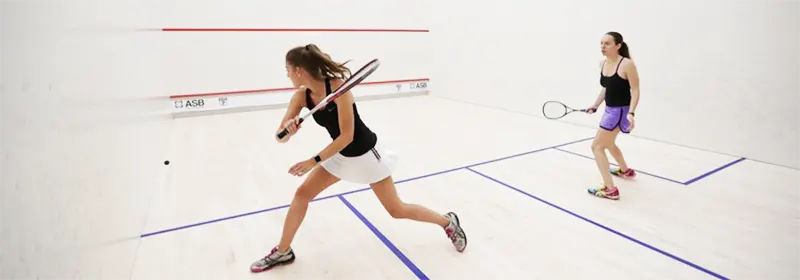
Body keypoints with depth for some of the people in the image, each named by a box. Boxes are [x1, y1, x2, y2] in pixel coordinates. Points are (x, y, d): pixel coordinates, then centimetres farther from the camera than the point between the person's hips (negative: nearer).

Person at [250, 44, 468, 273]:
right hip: (341, 154, 6)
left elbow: (347, 135, -28)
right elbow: (280, 138, -10)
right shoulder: (301, 96, -9)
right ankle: (282, 252, 21)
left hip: (366, 153, -6)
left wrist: (314, 160, -27)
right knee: (302, 194, 2)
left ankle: (448, 222, 25)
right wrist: (288, 129, -34)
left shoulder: (337, 86, -28)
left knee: (397, 210, 2)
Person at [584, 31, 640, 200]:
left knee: (597, 147, -11)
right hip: (610, 109, 9)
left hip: (621, 111, -9)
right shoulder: (603, 64, 3)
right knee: (608, 143, 29)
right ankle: (625, 171, 55)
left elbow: (635, 91, -18)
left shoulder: (627, 64, -20)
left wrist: (631, 113, -28)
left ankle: (610, 190, -7)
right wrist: (595, 106, 16)